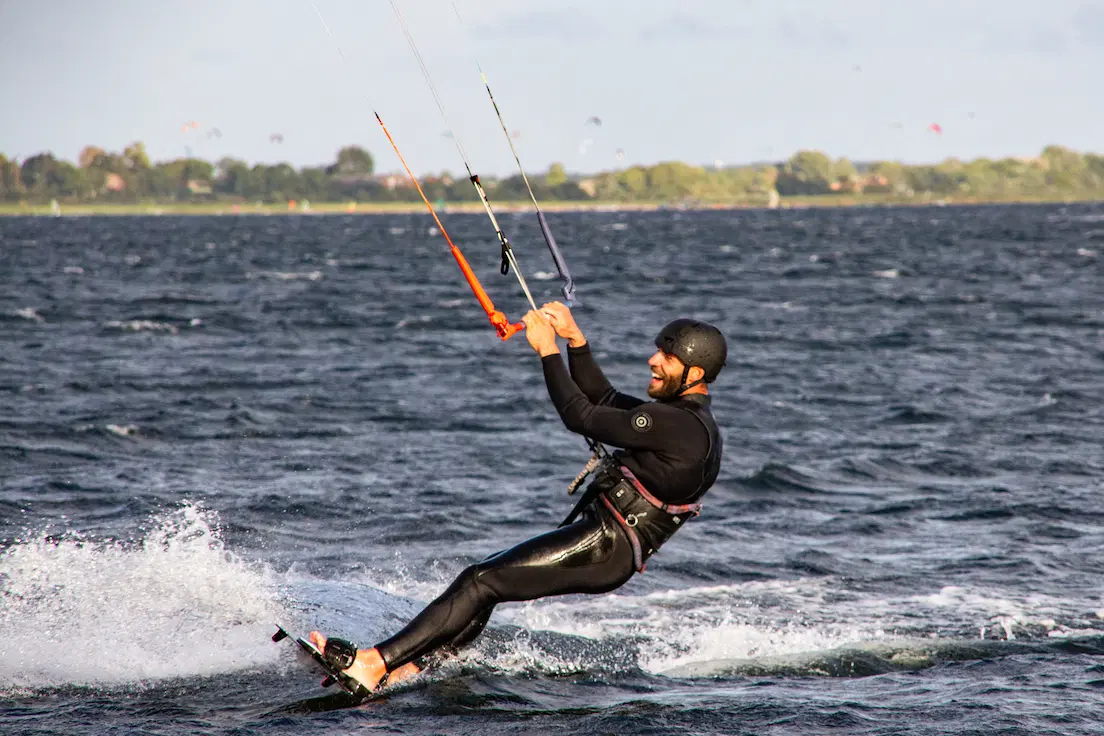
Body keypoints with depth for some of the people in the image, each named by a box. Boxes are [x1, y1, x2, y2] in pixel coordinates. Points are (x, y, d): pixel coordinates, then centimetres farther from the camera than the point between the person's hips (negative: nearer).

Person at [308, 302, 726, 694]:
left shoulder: (677, 424, -18)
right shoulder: (685, 418, 15)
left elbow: (581, 417, -18)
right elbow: (601, 399, 22)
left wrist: (548, 349, -10)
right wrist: (575, 339, 10)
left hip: (602, 547, -11)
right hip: (607, 546, 11)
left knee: (480, 583, -13)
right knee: (483, 580, 11)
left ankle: (373, 662, -16)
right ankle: (414, 669, 5)